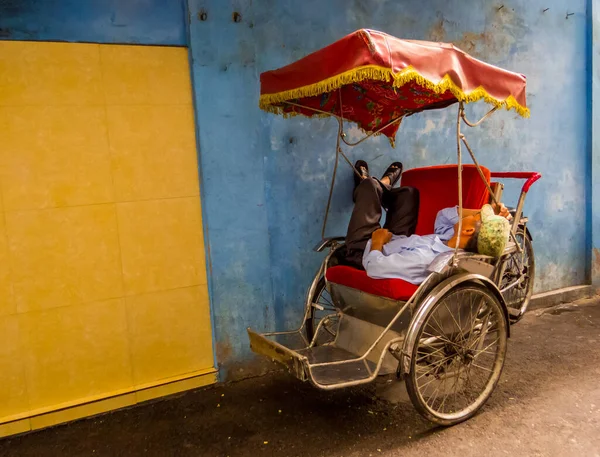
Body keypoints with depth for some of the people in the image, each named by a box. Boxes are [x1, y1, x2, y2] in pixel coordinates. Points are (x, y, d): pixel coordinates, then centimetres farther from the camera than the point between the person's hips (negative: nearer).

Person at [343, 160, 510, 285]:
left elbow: (373, 266, -40)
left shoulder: (424, 258, -47)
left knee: (369, 184, 6)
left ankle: (363, 184, 46)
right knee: (408, 192, 14)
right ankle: (383, 187, 50)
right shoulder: (456, 242, -26)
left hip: (365, 249, -5)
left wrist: (378, 242, -21)